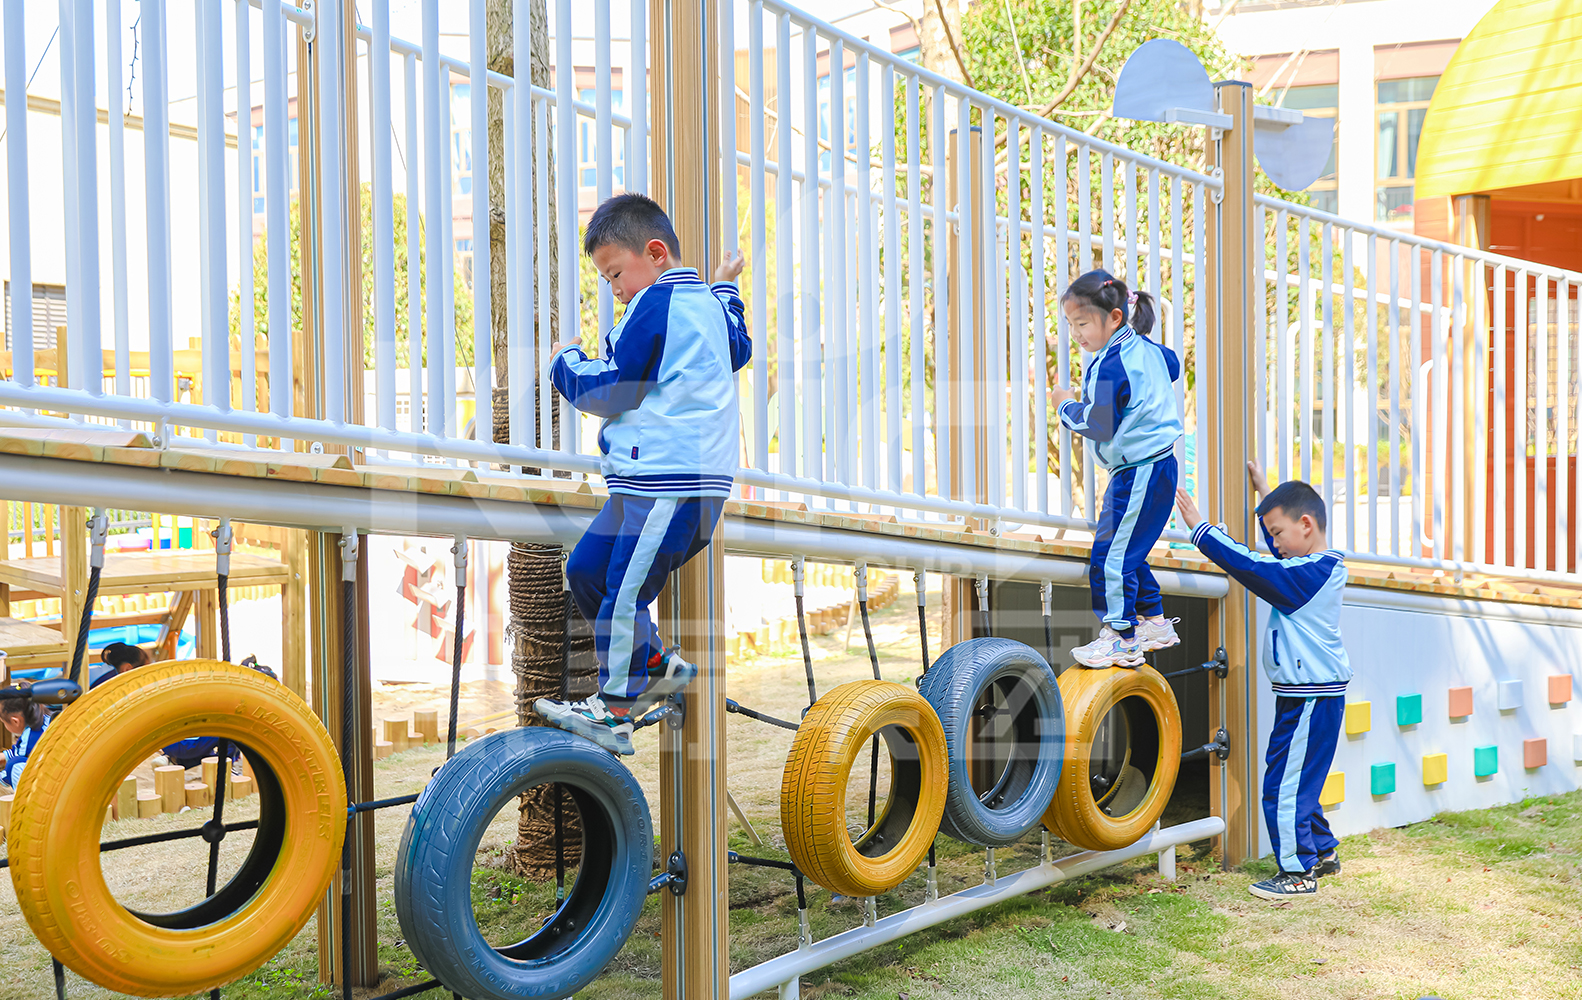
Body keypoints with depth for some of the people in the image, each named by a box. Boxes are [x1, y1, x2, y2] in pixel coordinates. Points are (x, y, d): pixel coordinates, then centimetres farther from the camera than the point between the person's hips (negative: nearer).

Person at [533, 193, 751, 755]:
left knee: (625, 587, -8)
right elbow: (738, 350, 40)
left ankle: (613, 713, -1)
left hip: (672, 482, -11)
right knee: (586, 568, 13)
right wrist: (726, 289, 51)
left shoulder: (656, 303, -12)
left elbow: (610, 390, -13)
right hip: (651, 478, 11)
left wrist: (566, 362, 6)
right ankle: (656, 664, 22)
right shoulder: (709, 305, 17)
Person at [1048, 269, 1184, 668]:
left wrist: (1068, 406, -4)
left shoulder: (1110, 368, -22)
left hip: (1139, 473, -11)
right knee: (1126, 551, 20)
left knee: (1110, 554, -5)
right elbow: (1173, 366, 28)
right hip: (1157, 465, 11)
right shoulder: (1145, 348, 7)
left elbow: (1099, 427, -20)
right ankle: (1155, 621, 29)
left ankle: (1121, 637, 3)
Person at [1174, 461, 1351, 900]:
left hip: (1310, 696, -10)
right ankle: (1323, 852, 33)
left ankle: (1298, 872, 5)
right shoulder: (1322, 566, 11)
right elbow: (1279, 556, 29)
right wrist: (1264, 492, 33)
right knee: (1298, 782, 20)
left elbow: (1252, 568, -25)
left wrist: (1200, 528, -21)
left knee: (1284, 785, -4)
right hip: (1311, 694, 10)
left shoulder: (1311, 573, -20)